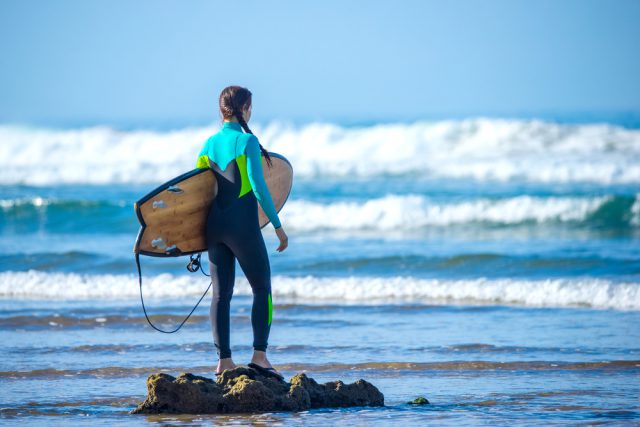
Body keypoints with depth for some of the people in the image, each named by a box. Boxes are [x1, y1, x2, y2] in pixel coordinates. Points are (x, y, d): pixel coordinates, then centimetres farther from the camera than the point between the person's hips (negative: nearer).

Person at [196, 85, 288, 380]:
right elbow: (258, 187, -15)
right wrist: (278, 226, -10)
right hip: (243, 226, -6)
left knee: (221, 293, 7)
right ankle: (259, 354, -4)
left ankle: (224, 361, 7)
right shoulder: (247, 142, -10)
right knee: (262, 288, 5)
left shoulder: (210, 144, 8)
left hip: (215, 224, 6)